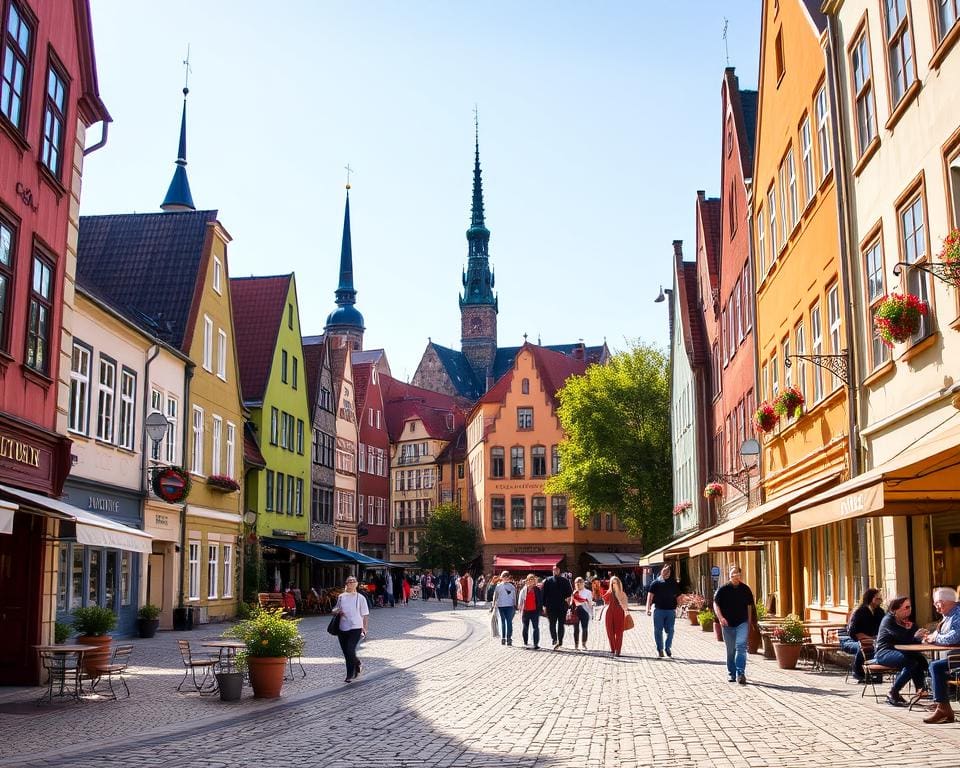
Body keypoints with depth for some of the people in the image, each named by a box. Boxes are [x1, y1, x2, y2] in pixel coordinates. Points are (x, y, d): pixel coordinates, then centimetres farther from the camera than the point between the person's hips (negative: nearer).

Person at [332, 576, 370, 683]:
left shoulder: (360, 598, -2)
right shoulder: (341, 597, 7)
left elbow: (365, 615, 2)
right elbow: (335, 609, 19)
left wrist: (364, 628, -1)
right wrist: (337, 611, -4)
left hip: (355, 628, -4)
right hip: (342, 628, 4)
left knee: (350, 651, -15)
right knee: (345, 652, 9)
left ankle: (350, 675, 4)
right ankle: (358, 665, 34)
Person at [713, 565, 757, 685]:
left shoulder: (745, 589, 5)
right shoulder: (723, 589, -1)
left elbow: (749, 606, 13)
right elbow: (716, 604, -5)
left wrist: (749, 622, 12)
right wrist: (720, 617, -20)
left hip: (742, 623, 0)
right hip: (728, 624, 0)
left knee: (741, 647, -15)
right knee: (730, 650, 9)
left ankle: (741, 673, -18)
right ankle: (732, 674, 21)